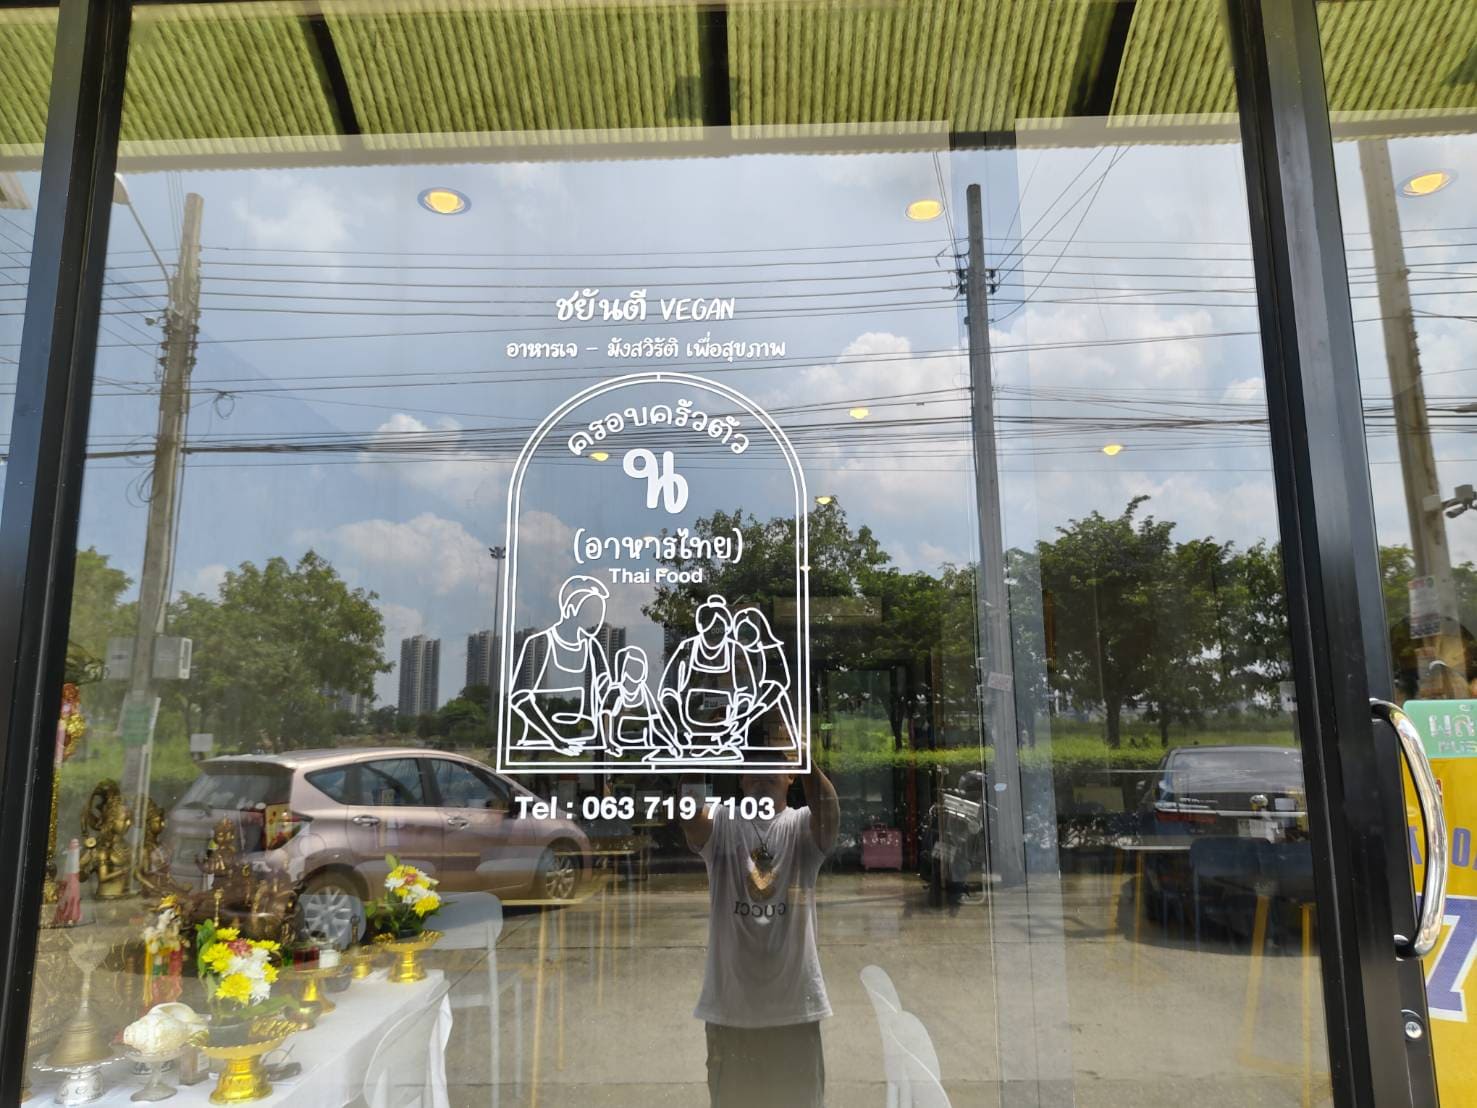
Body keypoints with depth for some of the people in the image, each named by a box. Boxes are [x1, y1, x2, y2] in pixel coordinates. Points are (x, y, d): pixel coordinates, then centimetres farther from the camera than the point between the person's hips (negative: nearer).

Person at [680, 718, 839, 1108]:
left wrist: (798, 751, -37)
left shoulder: (802, 826, 1)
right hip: (729, 1006, 0)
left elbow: (829, 813, -22)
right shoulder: (721, 824, 1)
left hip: (794, 1006, 0)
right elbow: (689, 817, -21)